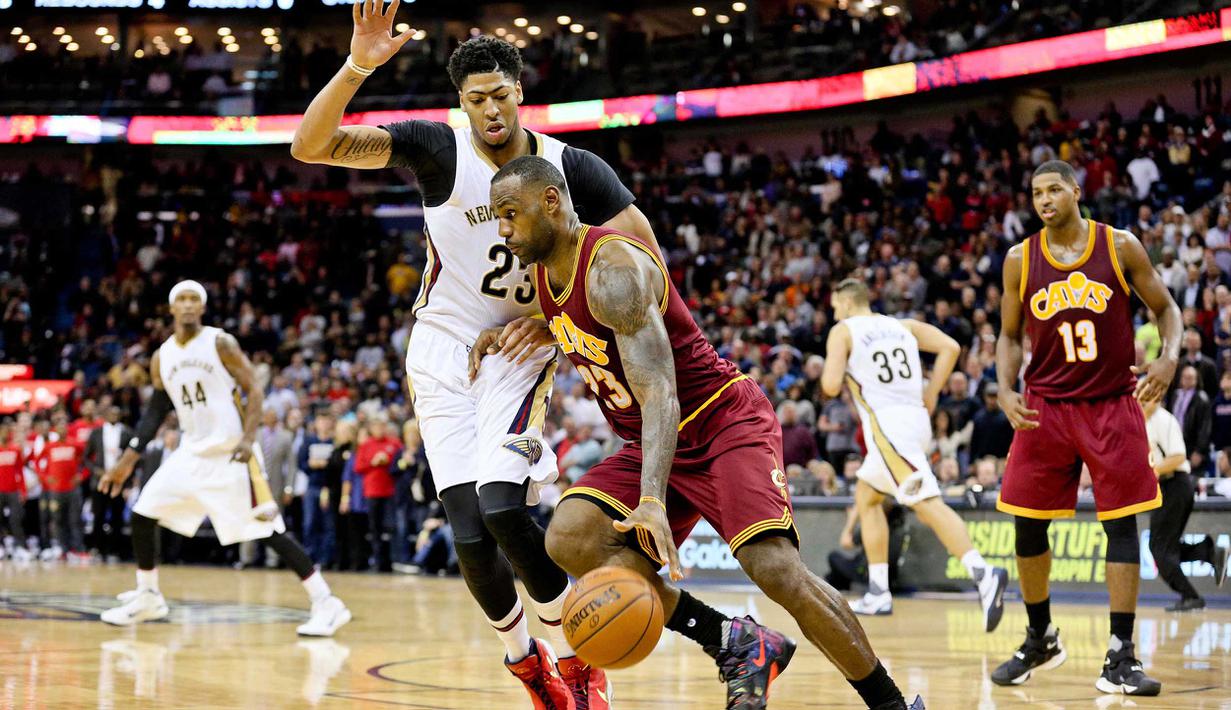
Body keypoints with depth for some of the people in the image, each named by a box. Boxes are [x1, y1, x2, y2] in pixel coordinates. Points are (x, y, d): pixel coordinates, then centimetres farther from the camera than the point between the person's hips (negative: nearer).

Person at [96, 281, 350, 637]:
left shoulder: (221, 343, -8)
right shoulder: (161, 358, 8)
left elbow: (253, 390, -10)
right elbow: (155, 411, 15)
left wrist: (248, 438, -24)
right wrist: (126, 461, 11)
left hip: (231, 453, -6)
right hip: (192, 452, 6)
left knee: (269, 529, -11)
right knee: (142, 514, 3)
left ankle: (325, 603, -9)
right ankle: (147, 597, 20)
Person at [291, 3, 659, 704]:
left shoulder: (571, 167, -7)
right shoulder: (439, 149, -10)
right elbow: (309, 146, -18)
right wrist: (357, 68, -34)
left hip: (520, 350, -1)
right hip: (444, 350, 1)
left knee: (503, 507, -23)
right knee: (470, 535, -9)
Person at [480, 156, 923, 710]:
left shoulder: (613, 267, -24)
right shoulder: (545, 269, 3)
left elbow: (658, 394, -35)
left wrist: (652, 501, -48)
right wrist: (513, 330, 9)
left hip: (725, 424, -8)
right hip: (650, 444, 8)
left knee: (776, 569, -26)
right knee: (569, 540, -16)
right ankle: (736, 647, -8)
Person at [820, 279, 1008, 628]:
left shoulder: (843, 331, 2)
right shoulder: (904, 326, 18)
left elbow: (831, 386, -8)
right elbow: (950, 347, 7)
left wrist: (834, 375, 15)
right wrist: (930, 395, 12)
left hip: (887, 425, -8)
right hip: (916, 419, 8)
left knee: (927, 504, -19)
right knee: (866, 496, 23)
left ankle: (984, 575, -37)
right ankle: (878, 594, 21)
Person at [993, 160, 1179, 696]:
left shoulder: (1120, 247, -4)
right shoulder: (1020, 260, 1)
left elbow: (1165, 308, 4)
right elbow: (1010, 335, 10)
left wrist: (1169, 357, -15)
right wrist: (1005, 390, -6)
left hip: (1112, 405, -2)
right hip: (1045, 408, 2)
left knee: (1121, 525, -5)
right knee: (1028, 526, 3)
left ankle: (1120, 658, -2)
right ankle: (1040, 640, 24)